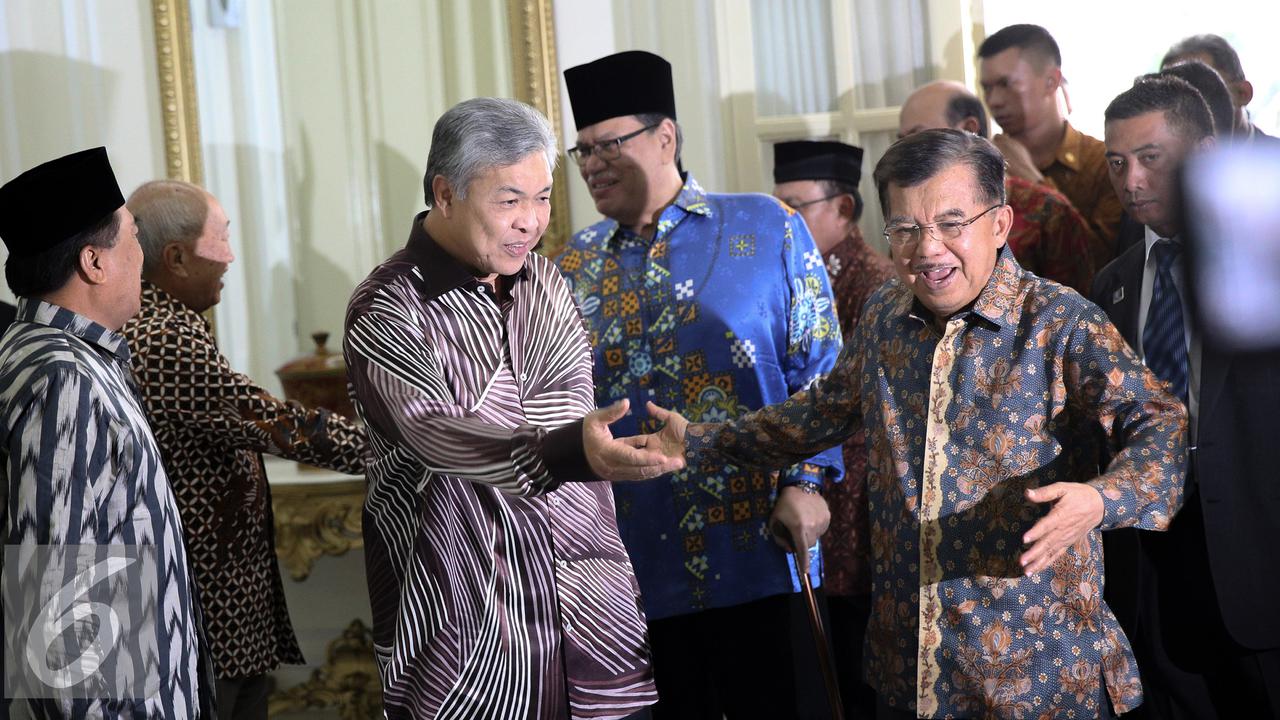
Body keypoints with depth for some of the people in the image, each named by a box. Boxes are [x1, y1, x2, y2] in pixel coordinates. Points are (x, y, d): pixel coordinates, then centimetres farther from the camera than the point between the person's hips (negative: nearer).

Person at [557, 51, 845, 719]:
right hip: (636, 565, 3)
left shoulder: (765, 228, 1)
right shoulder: (575, 265, 10)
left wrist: (805, 483, -11)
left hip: (758, 554, -3)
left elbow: (817, 366, -1)